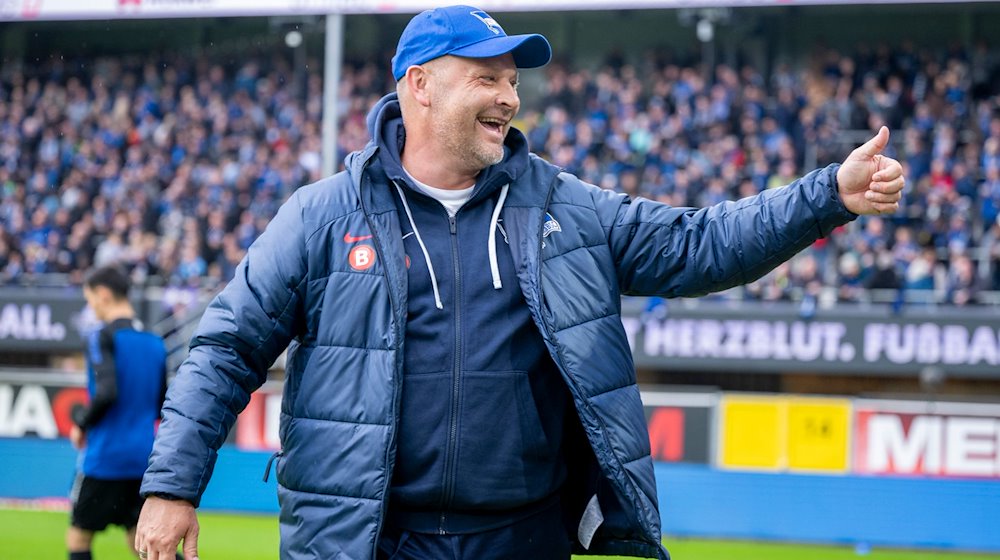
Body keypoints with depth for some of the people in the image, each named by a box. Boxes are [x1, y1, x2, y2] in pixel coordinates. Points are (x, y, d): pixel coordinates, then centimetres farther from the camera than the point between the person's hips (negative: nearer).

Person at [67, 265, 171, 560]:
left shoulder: (103, 337, -11)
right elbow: (162, 406, 15)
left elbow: (106, 392, -22)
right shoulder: (155, 342, 11)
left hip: (105, 456, -7)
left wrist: (81, 422, -6)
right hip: (144, 456, 7)